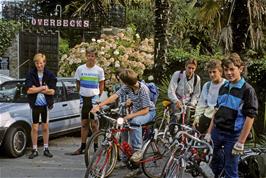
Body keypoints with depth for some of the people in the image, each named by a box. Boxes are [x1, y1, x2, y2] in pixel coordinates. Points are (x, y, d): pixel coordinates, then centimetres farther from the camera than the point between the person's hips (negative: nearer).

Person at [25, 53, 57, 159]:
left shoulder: (50, 75, -2)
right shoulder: (31, 75, -4)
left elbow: (52, 91, -10)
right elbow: (29, 90, -14)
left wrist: (37, 89, -14)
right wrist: (43, 88, -14)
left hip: (46, 105, 1)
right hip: (35, 105, -1)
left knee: (45, 127, 10)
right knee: (34, 128, 4)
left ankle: (46, 149, 21)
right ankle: (34, 150, 14)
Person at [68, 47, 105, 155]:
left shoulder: (99, 70, -2)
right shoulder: (80, 69, 2)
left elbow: (101, 85, 6)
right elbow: (78, 84, 12)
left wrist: (98, 96, 2)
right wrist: (82, 93, 7)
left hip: (94, 98, -2)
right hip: (84, 99, 3)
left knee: (94, 123, -1)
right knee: (84, 124, 8)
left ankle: (96, 146, 7)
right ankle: (83, 146, 14)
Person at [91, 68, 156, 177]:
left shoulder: (143, 89, -29)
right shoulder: (127, 87, -10)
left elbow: (145, 110, -27)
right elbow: (114, 96, -16)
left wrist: (130, 116, -35)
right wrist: (99, 106, -25)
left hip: (148, 112, -7)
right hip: (135, 111, 7)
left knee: (135, 121, -37)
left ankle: (138, 151, -26)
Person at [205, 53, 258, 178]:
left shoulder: (247, 90, -11)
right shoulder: (223, 88, 9)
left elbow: (250, 117, -14)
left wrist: (241, 142, -16)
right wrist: (209, 132, 10)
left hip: (232, 136, -6)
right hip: (217, 133, 6)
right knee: (214, 168, 15)